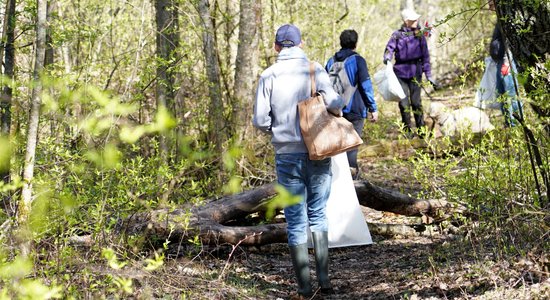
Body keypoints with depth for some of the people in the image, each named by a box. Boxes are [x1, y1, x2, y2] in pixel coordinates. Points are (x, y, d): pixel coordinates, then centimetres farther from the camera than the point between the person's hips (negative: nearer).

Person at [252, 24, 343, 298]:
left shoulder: (269, 75, -3)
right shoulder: (315, 69, -4)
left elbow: (260, 120, -5)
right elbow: (334, 103, -16)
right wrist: (339, 103, 6)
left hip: (287, 154, 0)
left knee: (296, 220, 7)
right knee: (318, 214, 16)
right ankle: (323, 277, 10)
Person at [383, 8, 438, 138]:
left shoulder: (420, 35, 4)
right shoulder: (397, 35, 2)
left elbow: (425, 56, 6)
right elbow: (389, 49, 4)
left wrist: (429, 76, 5)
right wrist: (387, 57, -21)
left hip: (415, 72, -1)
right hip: (400, 72, 1)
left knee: (416, 102, -5)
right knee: (404, 103, 3)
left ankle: (421, 130, 4)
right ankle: (407, 130, 15)